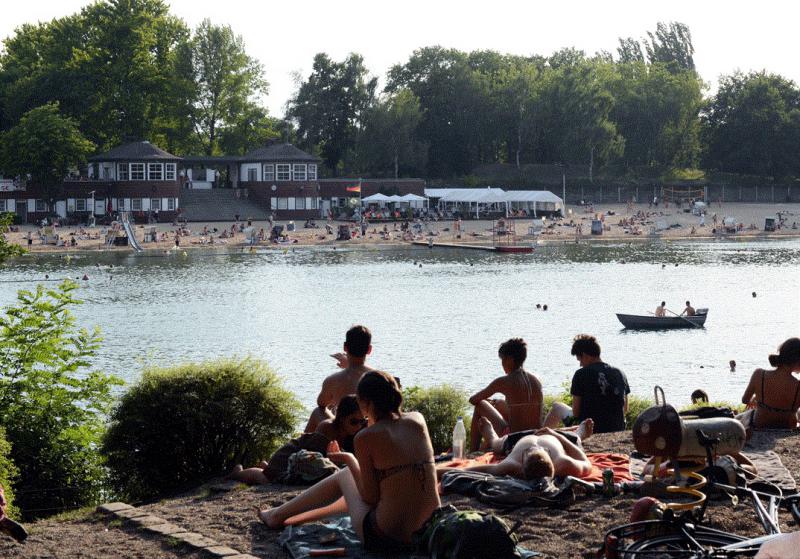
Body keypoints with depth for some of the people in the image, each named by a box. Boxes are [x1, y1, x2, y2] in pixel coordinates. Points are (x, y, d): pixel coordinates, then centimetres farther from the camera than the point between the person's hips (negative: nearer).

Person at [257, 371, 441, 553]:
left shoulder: (366, 438, -12)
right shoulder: (418, 421, 1)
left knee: (343, 476, 23)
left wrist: (350, 460, 9)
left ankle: (279, 515, 40)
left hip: (388, 539, -5)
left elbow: (370, 498, -8)